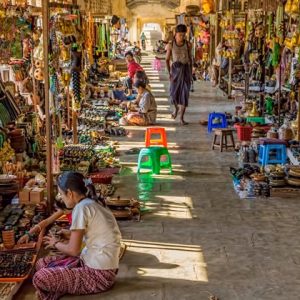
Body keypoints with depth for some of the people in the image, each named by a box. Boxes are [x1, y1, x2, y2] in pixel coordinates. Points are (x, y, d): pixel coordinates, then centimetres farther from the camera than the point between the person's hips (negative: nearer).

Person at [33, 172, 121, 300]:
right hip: (95, 263, 9)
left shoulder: (81, 207, -17)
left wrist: (56, 243, 2)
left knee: (40, 278, -14)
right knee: (42, 264, 10)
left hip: (99, 274, -9)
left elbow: (73, 250, -15)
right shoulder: (92, 203, 9)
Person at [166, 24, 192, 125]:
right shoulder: (170, 45, -3)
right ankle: (176, 107, 36)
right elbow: (167, 60, 1)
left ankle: (181, 118, -2)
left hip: (185, 70, 1)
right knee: (174, 92, 1)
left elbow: (190, 59, 11)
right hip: (175, 69, -1)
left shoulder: (188, 44, 2)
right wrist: (169, 73, -8)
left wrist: (191, 73, 10)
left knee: (184, 93, -5)